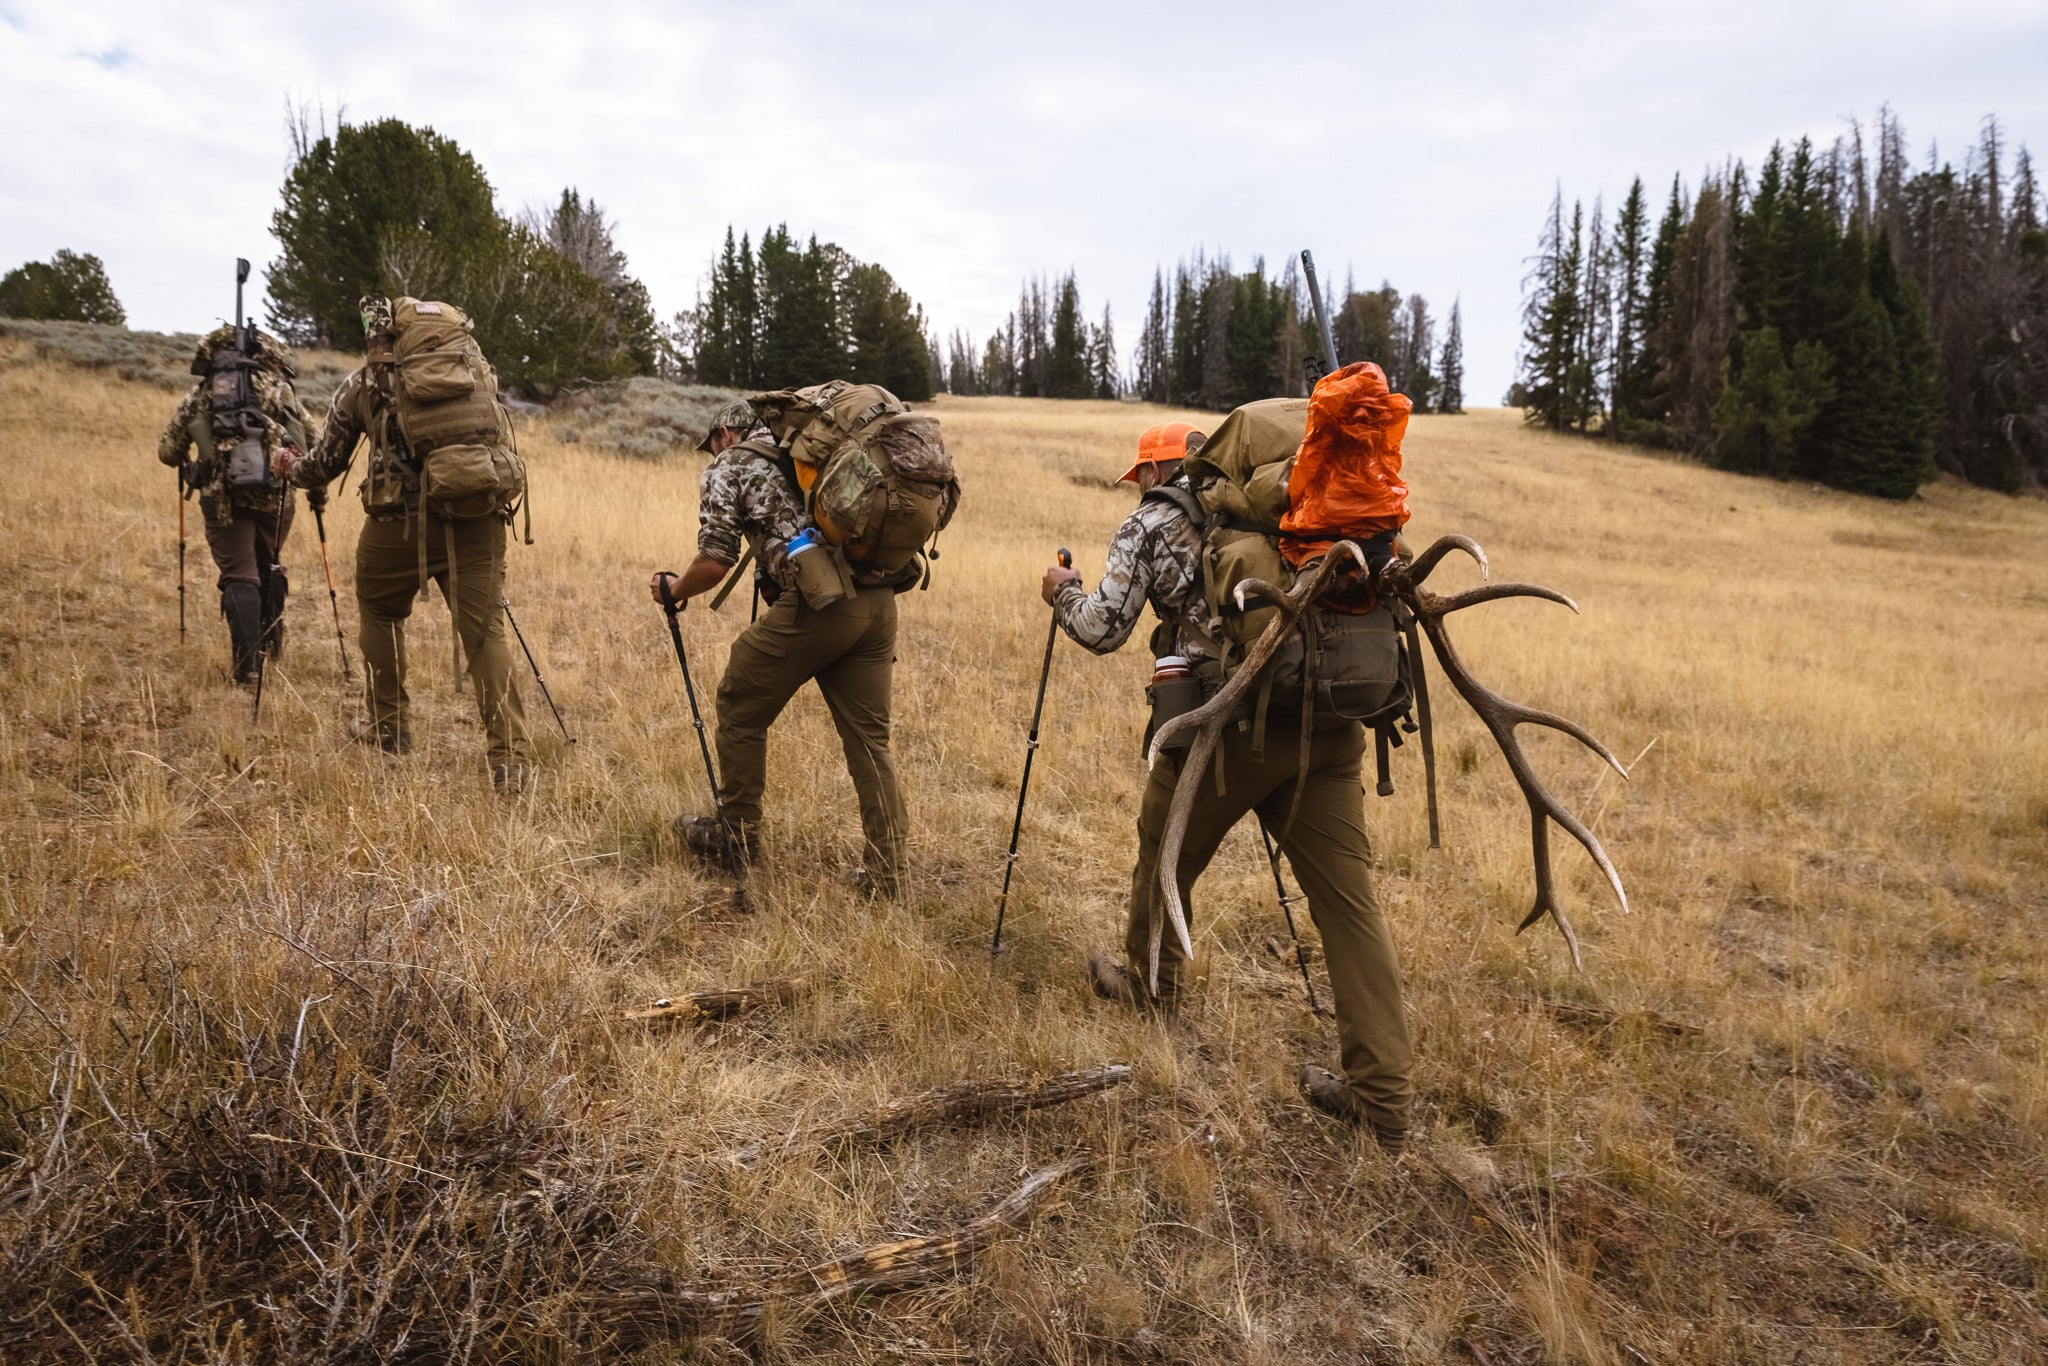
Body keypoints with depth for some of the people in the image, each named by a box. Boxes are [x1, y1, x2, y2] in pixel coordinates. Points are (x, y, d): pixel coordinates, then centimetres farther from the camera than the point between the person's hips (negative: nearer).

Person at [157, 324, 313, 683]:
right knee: (269, 568, 22)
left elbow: (168, 452, 15)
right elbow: (311, 440, 3)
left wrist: (189, 467, 38)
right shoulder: (278, 389, 11)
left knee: (239, 577, 5)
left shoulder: (197, 396, 14)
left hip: (222, 496, 0)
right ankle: (271, 645, 29)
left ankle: (246, 663, -5)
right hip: (275, 493, 1)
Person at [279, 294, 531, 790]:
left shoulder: (361, 386, 7)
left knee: (379, 614, 24)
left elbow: (324, 466, 14)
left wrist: (290, 468, 35)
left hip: (398, 524, -1)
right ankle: (509, 758, -9)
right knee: (485, 631, -1)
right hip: (475, 520, 1)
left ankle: (389, 728, 31)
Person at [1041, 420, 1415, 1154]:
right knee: (1348, 900, 4)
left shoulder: (1149, 525, 6)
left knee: (1166, 858, 22)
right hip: (1328, 721, 5)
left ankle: (1150, 984, 46)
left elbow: (1102, 630, 1)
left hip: (1231, 722, -4)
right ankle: (1383, 1097, 4)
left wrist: (1062, 593, 22)